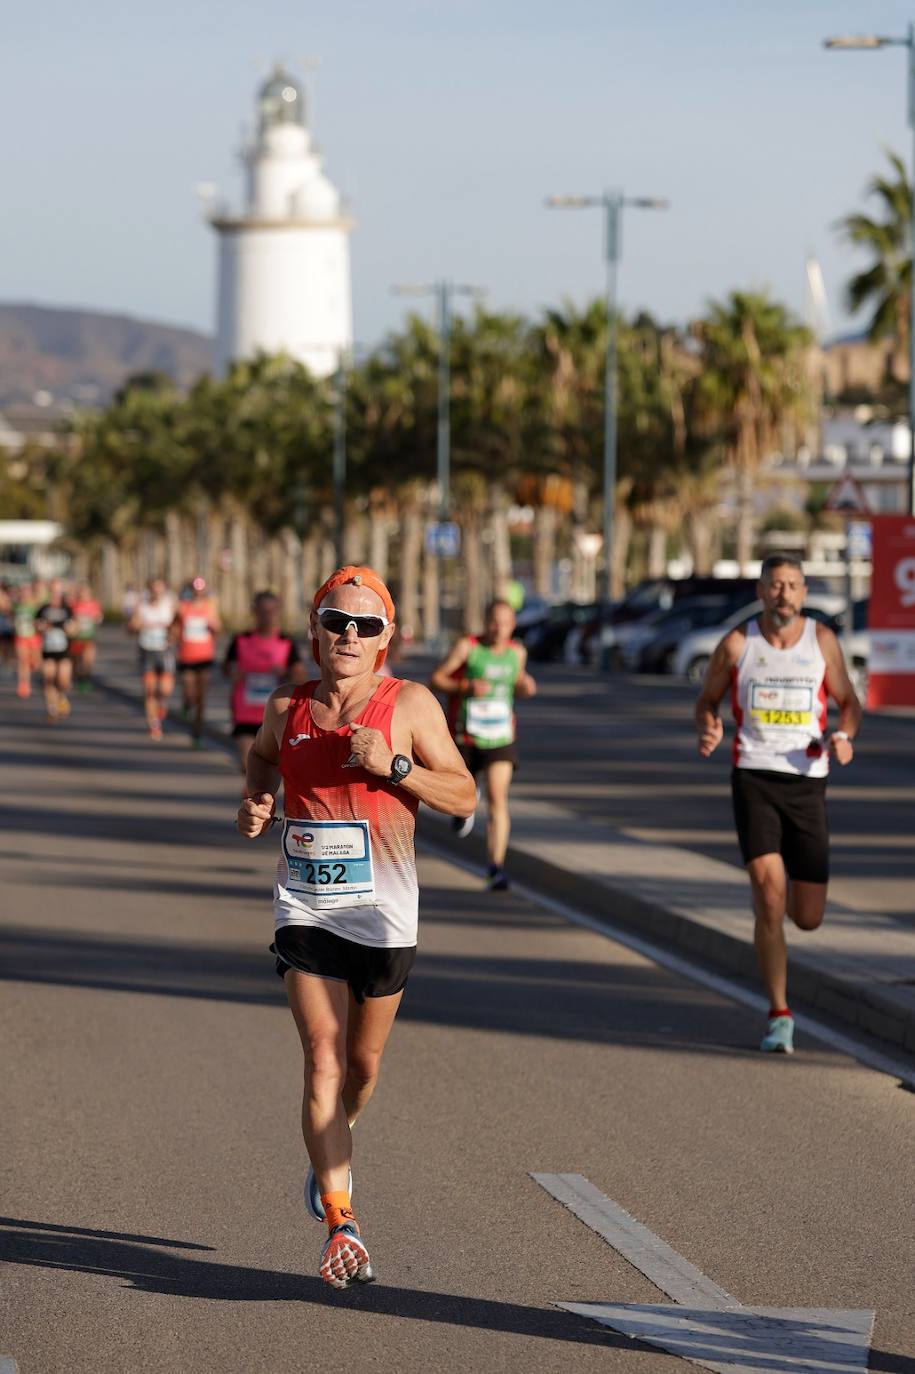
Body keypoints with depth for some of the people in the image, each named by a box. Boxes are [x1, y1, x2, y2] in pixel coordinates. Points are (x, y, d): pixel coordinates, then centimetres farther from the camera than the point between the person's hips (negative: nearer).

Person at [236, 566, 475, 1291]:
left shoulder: (409, 705, -6)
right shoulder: (288, 707, 2)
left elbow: (463, 796, -7)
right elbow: (262, 755, 25)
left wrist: (393, 767, -22)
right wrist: (255, 802, 4)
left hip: (382, 912, 0)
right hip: (305, 908, 0)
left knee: (362, 1061, 15)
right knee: (323, 1057, -13)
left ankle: (333, 1145, 48)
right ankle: (341, 1221, -16)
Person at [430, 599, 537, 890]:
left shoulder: (517, 652, 4)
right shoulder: (466, 647, -9)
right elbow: (435, 679, -6)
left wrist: (526, 687, -2)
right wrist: (466, 686, -22)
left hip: (501, 738, 1)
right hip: (465, 735, -1)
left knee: (498, 798, -14)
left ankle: (496, 870, -18)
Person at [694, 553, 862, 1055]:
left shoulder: (822, 640, 3)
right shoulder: (737, 643, 0)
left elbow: (848, 701, 13)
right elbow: (707, 699, 13)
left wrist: (843, 738, -8)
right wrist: (707, 731, -10)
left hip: (806, 783, 2)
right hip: (753, 778, -2)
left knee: (808, 918, 4)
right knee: (768, 895, -17)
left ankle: (791, 894, 44)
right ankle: (779, 1016, -7)